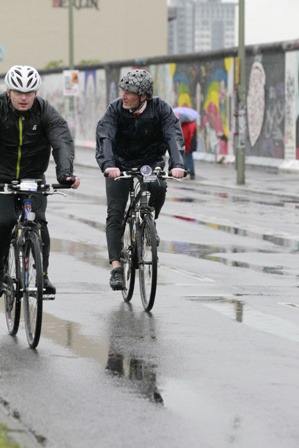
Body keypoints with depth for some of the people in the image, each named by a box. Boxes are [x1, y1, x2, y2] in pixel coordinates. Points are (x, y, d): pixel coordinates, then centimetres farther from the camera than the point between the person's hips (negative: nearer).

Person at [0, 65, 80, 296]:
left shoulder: (46, 112, -12)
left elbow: (63, 142, -24)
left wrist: (65, 172, -43)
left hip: (33, 177, 1)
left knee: (38, 221, -18)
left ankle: (42, 274, -6)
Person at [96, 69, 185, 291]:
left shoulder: (160, 108, -16)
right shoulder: (115, 109, -17)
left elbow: (174, 136, -27)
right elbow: (104, 137, -30)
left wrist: (176, 164, -45)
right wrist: (108, 165, -49)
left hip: (151, 162, 0)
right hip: (121, 164, 0)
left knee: (158, 187, -31)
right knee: (115, 214, -12)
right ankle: (116, 267, -12)